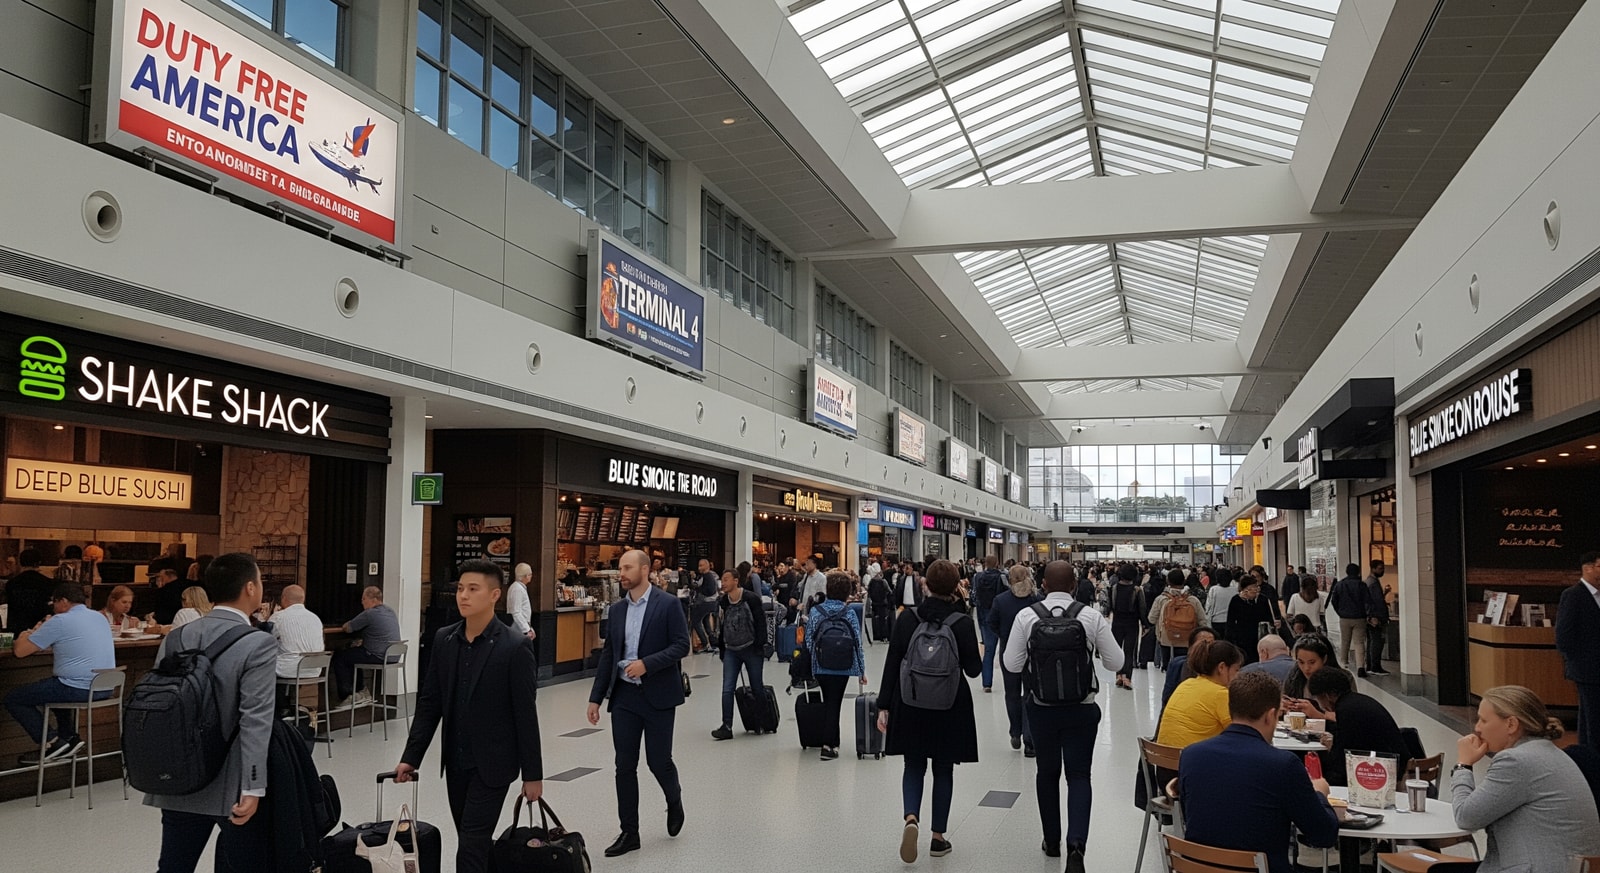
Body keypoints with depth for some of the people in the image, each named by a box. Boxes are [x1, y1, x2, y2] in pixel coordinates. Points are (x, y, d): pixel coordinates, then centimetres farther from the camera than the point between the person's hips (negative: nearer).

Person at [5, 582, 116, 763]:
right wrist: (41, 633, 27)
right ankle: (69, 737, 29)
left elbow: (19, 651, -5)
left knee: (13, 699, 9)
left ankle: (52, 743, 6)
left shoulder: (59, 621, -10)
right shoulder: (100, 618, 13)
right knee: (55, 685, 37)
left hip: (78, 690, -8)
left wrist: (24, 637, 17)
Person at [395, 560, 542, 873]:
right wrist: (411, 757, 2)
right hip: (455, 761, 6)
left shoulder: (515, 647, -14)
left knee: (471, 845, -7)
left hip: (492, 763, -5)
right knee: (475, 843, 14)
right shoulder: (444, 640, 2)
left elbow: (526, 715, -13)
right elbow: (429, 702, 7)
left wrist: (532, 773, -10)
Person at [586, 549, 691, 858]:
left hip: (657, 696, -4)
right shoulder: (616, 609, 8)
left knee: (658, 761, 3)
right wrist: (595, 697, 8)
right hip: (624, 696, 4)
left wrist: (647, 663, -22)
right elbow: (608, 654, 11)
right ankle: (629, 832, 14)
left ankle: (674, 801, 35)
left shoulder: (667, 605, -7)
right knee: (625, 766, 4)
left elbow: (681, 646, -10)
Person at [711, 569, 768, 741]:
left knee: (757, 688, 8)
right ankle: (727, 727, -3)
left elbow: (761, 622, -10)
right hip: (731, 651, 4)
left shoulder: (751, 599, -12)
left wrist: (759, 646, -14)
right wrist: (721, 648, 13)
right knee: (727, 689, -4)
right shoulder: (722, 603, 4)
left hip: (751, 649, -4)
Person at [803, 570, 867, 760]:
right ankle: (828, 745, 4)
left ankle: (833, 743, 24)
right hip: (843, 668, -1)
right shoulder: (850, 614, -6)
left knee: (828, 703, 17)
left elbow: (809, 641, -3)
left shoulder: (815, 612, -5)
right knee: (834, 704, 6)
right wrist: (862, 671, 4)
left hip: (821, 667, 1)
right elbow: (858, 643, -5)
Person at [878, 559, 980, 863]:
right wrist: (981, 657, 17)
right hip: (950, 707, -1)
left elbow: (892, 664, -5)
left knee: (914, 766, 14)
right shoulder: (963, 623, -12)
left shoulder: (906, 617, -7)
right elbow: (973, 669, -6)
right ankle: (938, 837, 18)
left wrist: (884, 705, 1)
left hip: (911, 704, 1)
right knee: (943, 769, 13)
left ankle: (911, 818, -10)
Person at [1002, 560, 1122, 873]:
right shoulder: (1092, 617, -10)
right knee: (1078, 775, 7)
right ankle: (1076, 845, -11)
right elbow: (1115, 662, -3)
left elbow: (1012, 664, -6)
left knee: (1047, 772, 18)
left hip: (1041, 708, 1)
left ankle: (1052, 841, 30)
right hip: (1082, 709, -1)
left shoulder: (1026, 617, -10)